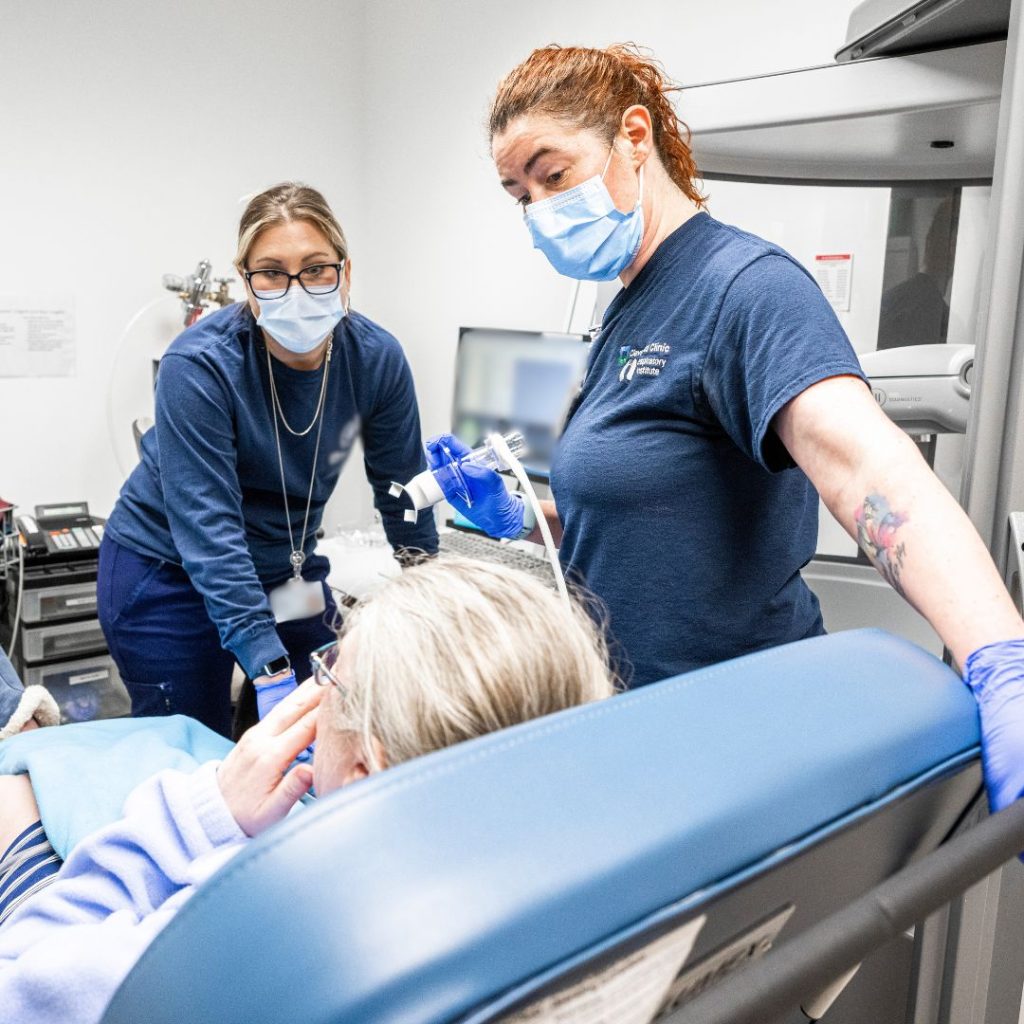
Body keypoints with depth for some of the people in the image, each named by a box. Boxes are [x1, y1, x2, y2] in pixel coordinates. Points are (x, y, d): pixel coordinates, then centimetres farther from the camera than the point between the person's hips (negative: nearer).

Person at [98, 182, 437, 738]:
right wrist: (270, 676, -38)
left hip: (288, 570, 4)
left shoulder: (377, 358, -15)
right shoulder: (198, 364, -26)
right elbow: (208, 528, -31)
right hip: (170, 573, -3)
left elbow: (404, 495, -5)